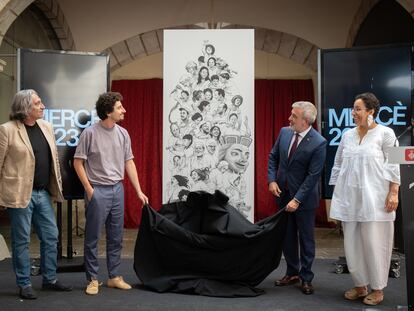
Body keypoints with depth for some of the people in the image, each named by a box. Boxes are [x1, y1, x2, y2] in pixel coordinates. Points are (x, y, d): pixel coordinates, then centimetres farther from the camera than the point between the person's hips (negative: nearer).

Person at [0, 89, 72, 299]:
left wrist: (57, 186, 12)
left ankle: (50, 279, 26)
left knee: (51, 237, 12)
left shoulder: (46, 126, 9)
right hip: (20, 194, -6)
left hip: (43, 193, 6)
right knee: (22, 241, 5)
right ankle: (24, 285, 17)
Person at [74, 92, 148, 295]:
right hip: (97, 190, -5)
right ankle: (93, 280, 13)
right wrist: (89, 190, -10)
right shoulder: (90, 133, -10)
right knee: (93, 238, 3)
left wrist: (139, 191, 7)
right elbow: (78, 162, -6)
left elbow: (129, 163, 9)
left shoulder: (123, 133, 5)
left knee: (116, 238, 11)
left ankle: (114, 277, 22)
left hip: (117, 189, 5)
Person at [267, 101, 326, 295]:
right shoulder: (284, 132, -1)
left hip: (304, 198, -5)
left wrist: (297, 199, -22)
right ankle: (292, 273, 29)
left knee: (306, 239, 8)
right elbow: (273, 157, 10)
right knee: (287, 237, 15)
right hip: (283, 194, 6)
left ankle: (306, 278, 20)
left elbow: (313, 175, -20)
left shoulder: (318, 143, -19)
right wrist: (272, 180, -4)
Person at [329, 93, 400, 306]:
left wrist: (394, 194, -12)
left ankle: (377, 289, 14)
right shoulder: (347, 135, 11)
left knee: (374, 244, 1)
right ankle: (360, 285, 22)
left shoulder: (385, 134, -2)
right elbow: (338, 165, 15)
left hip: (375, 199, -5)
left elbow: (393, 166, -5)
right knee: (352, 244, 8)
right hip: (350, 199, 5)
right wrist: (336, 193, 11)